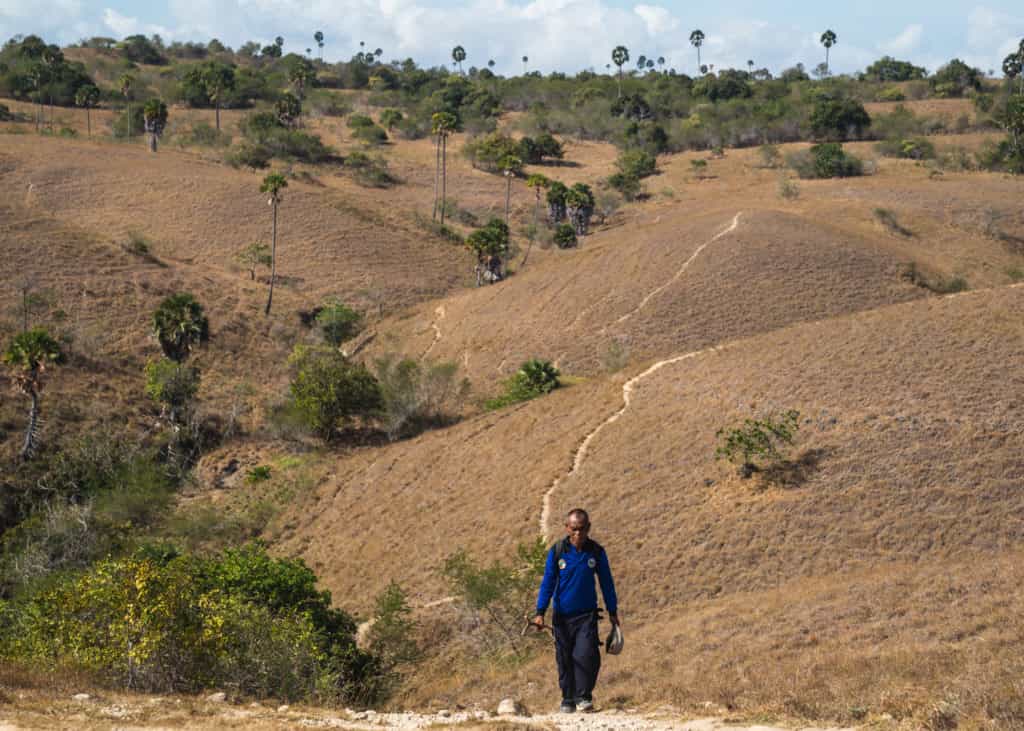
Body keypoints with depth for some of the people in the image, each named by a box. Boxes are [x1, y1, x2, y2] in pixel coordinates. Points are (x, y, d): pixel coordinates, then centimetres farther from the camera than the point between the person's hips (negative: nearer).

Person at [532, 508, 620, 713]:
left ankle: (584, 697, -4)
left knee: (586, 655, -15)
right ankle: (568, 700, 17)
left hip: (587, 614, -1)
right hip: (562, 616, 1)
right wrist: (540, 612, -6)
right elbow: (547, 582, -1)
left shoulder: (596, 552, -2)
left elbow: (606, 582, 8)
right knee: (565, 660, 5)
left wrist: (612, 611, 11)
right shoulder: (557, 551, -4)